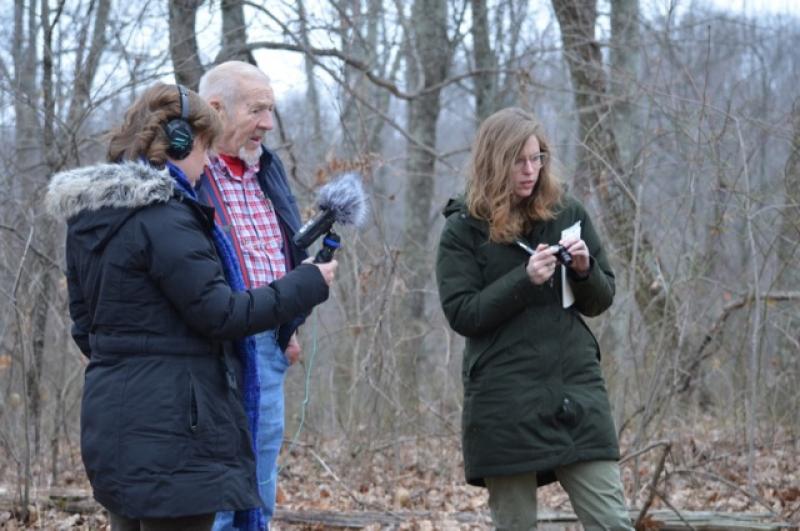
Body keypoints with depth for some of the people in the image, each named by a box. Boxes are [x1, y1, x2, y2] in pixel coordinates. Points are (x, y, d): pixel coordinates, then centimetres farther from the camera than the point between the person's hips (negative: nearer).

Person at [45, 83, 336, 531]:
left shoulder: (88, 217, 13)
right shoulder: (161, 217, -16)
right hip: (170, 423, -10)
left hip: (115, 421, 10)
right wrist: (307, 285, -7)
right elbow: (219, 314, -16)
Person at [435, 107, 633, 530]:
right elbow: (461, 314, -7)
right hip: (505, 402, -2)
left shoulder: (567, 214, 8)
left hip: (576, 389, 3)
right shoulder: (463, 230, 0)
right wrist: (525, 280, -18)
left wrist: (585, 270, -8)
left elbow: (601, 300, 13)